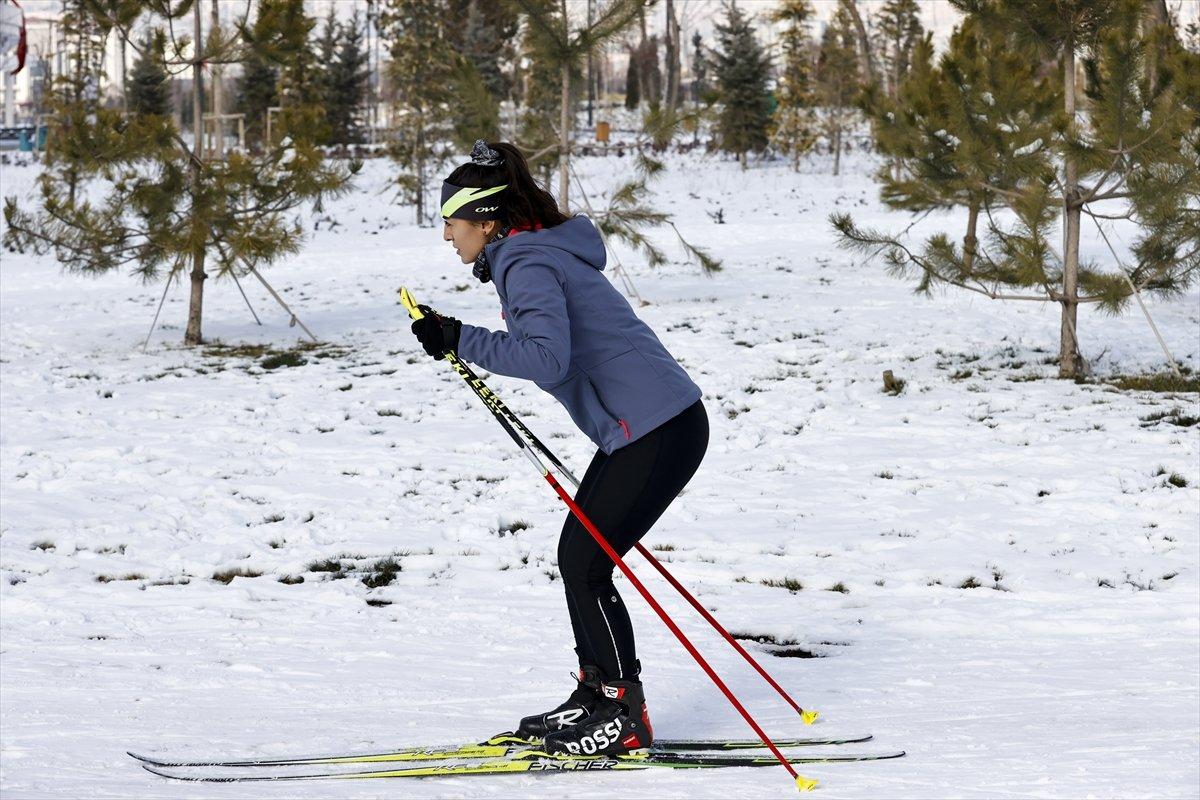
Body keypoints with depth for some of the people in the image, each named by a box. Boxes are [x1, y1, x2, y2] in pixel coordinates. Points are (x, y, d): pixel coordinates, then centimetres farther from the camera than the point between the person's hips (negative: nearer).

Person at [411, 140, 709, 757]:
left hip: (658, 430, -10)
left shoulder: (529, 265, -16)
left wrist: (462, 340, -26)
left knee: (585, 565, -7)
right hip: (643, 425, 10)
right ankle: (595, 696, 19)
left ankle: (625, 717, 0)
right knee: (576, 556, 12)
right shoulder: (533, 254, 16)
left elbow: (547, 358, -31)